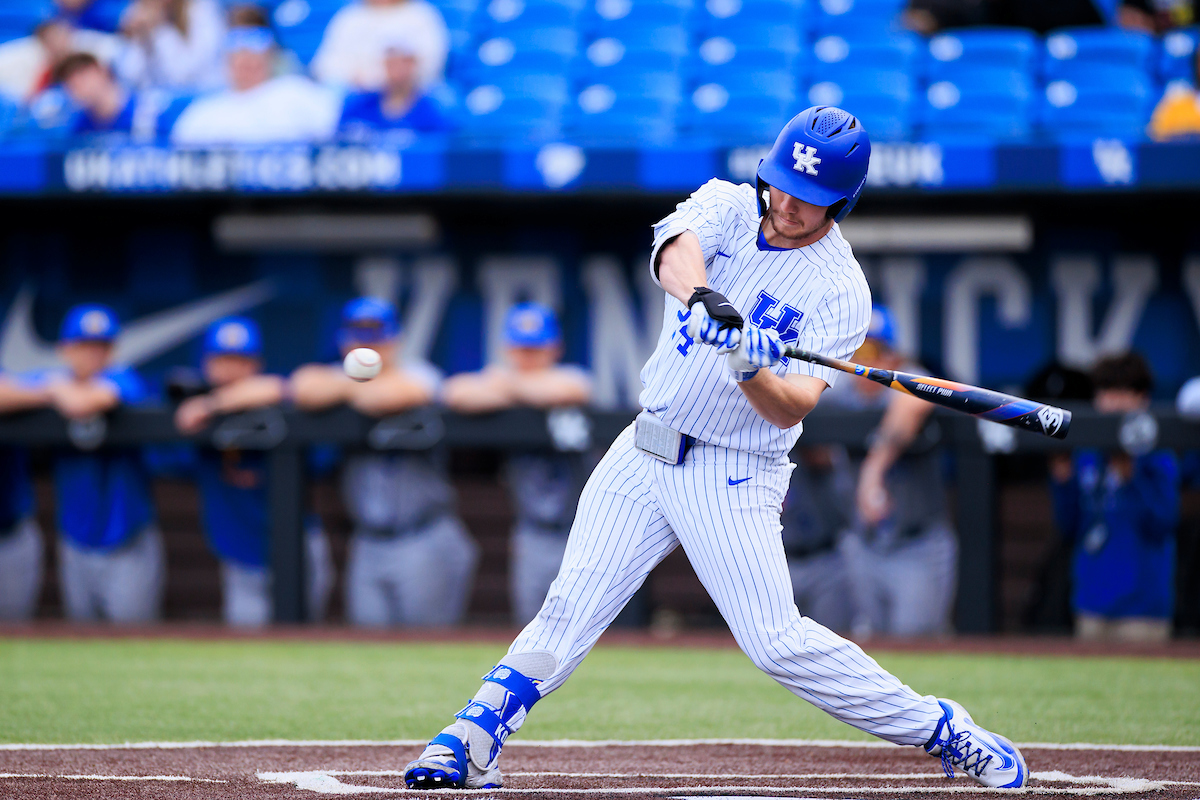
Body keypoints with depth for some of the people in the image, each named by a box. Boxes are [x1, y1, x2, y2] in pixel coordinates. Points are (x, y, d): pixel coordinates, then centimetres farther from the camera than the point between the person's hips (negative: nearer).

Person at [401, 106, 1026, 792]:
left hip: (736, 473, -4)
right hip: (645, 452, 4)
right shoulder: (729, 206, 0)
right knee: (571, 607, -5)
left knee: (780, 643, -11)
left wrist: (752, 374, -42)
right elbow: (676, 250, -23)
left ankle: (943, 731, 1)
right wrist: (702, 299, -45)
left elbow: (792, 408, -20)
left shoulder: (840, 292, -10)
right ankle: (473, 741, 2)